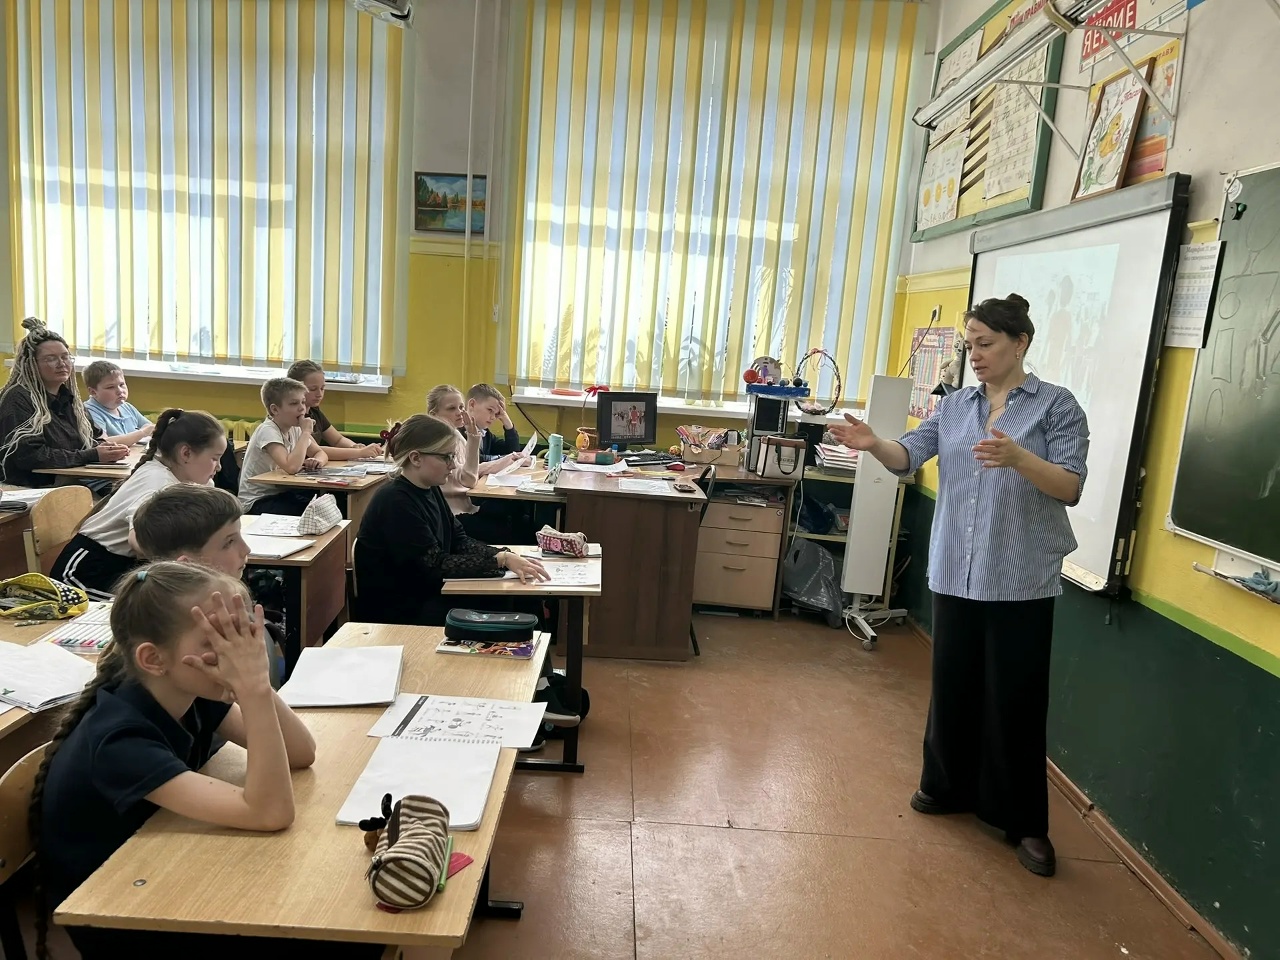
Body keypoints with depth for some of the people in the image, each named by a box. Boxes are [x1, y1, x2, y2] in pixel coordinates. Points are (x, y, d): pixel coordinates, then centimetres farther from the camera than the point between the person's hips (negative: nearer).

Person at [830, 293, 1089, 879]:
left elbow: (1072, 488, -10)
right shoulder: (955, 406, 9)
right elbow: (910, 455, -3)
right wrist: (873, 444, -24)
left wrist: (1017, 458, -27)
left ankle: (1024, 822, 21)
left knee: (1015, 701, 4)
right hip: (954, 573, 4)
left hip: (1022, 580, -4)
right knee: (952, 688, 15)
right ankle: (950, 786, 35)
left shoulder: (1056, 406, -3)